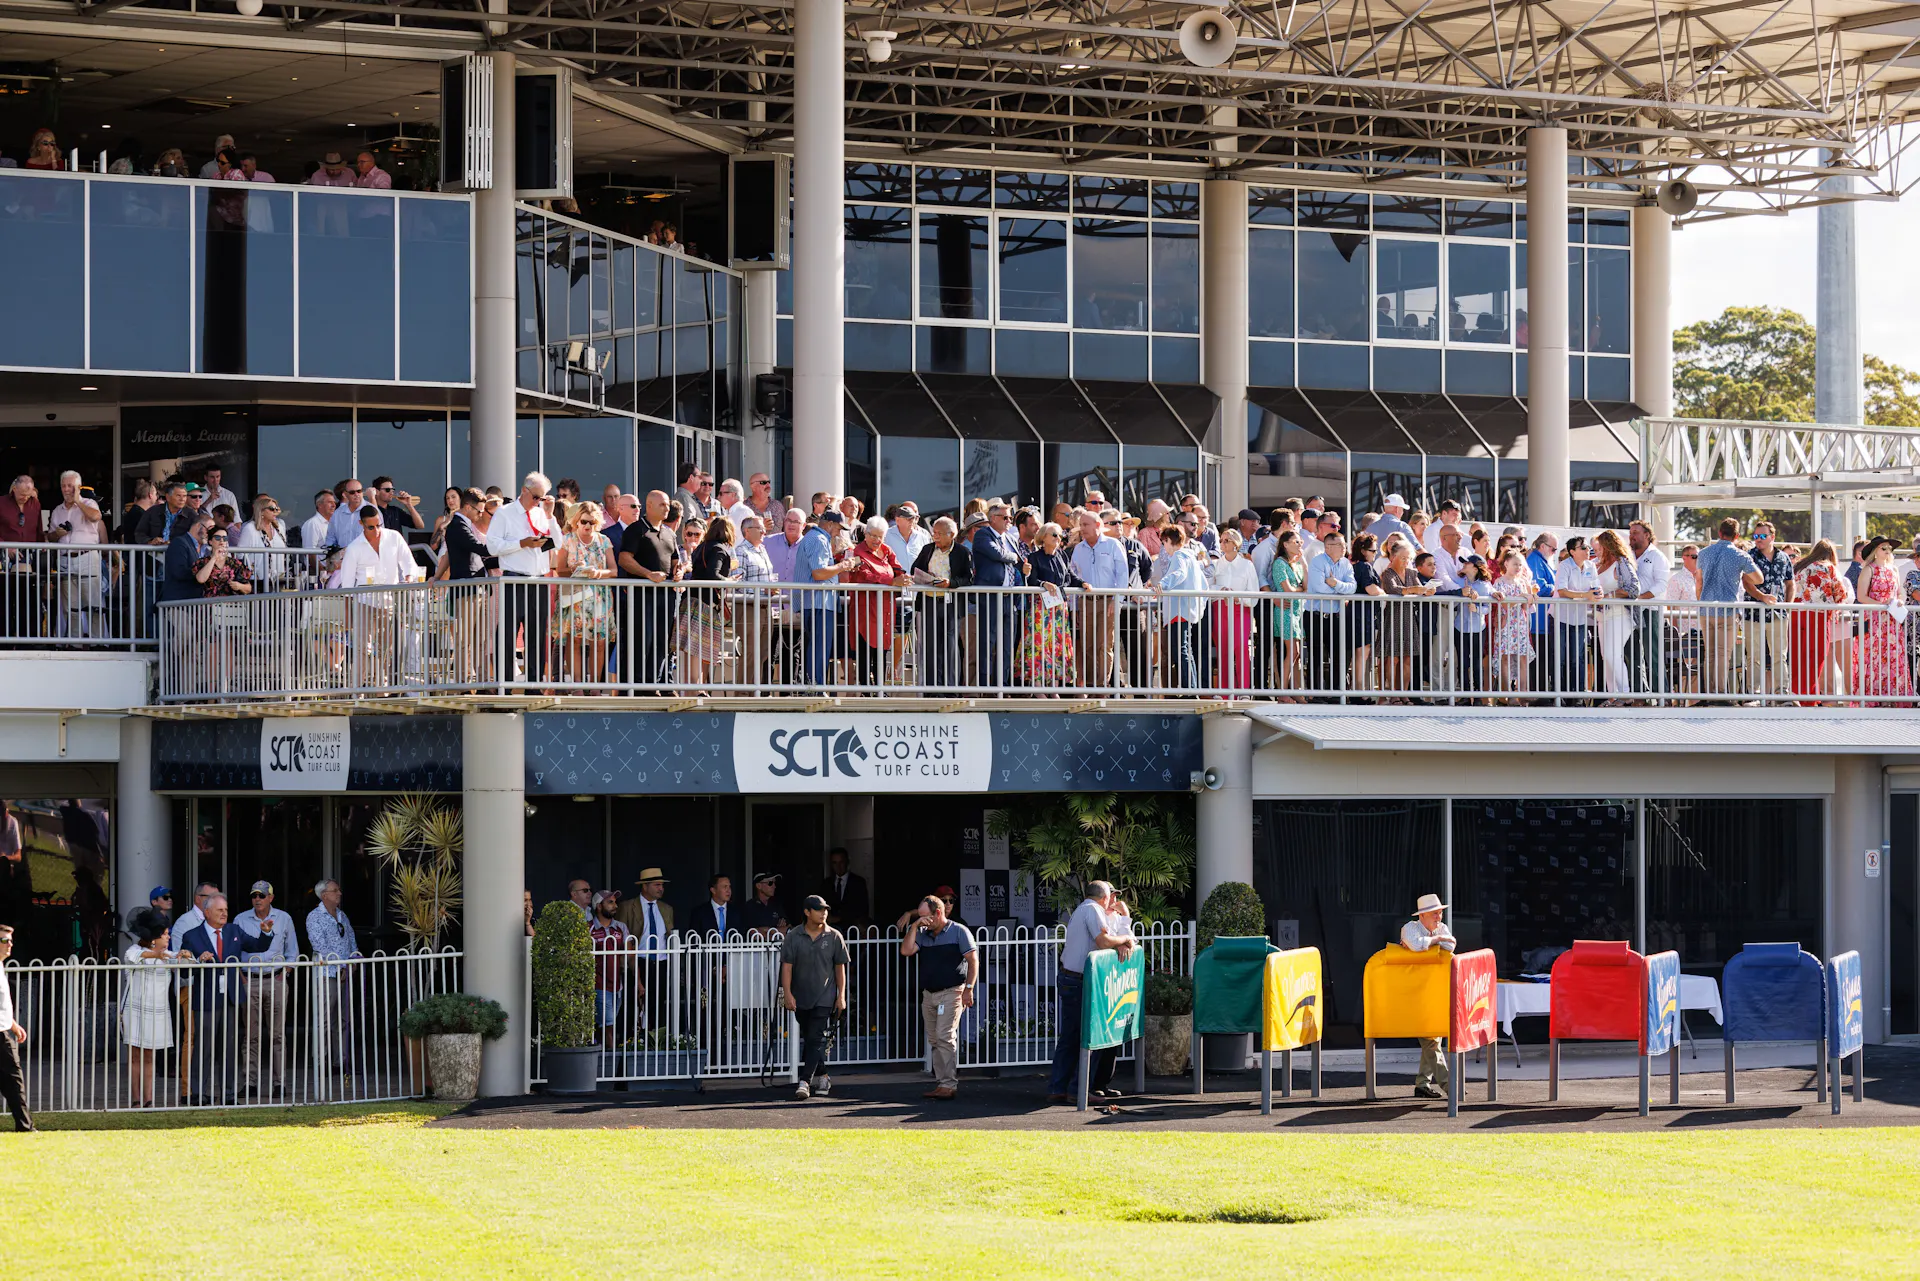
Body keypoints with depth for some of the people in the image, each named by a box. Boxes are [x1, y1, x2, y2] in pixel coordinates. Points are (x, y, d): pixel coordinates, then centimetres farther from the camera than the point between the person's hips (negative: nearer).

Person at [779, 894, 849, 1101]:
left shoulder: (834, 937, 0)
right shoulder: (794, 937, 0)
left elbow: (840, 968, 5)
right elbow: (786, 966, -1)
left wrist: (841, 995, 2)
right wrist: (787, 993, -9)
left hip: (824, 998, -2)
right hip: (800, 997, 2)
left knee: (815, 1039, -13)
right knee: (808, 1039, 12)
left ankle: (805, 1081, -18)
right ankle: (822, 1077, 28)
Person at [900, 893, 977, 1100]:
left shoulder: (958, 932, -2)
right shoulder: (923, 935, 14)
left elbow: (973, 960, -4)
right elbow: (906, 950, 0)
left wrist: (968, 988, -12)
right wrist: (915, 926, -4)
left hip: (951, 992, -7)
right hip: (928, 994, 7)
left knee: (945, 1037, -14)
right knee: (934, 1040, 6)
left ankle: (949, 1085, -15)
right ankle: (941, 1083, 10)